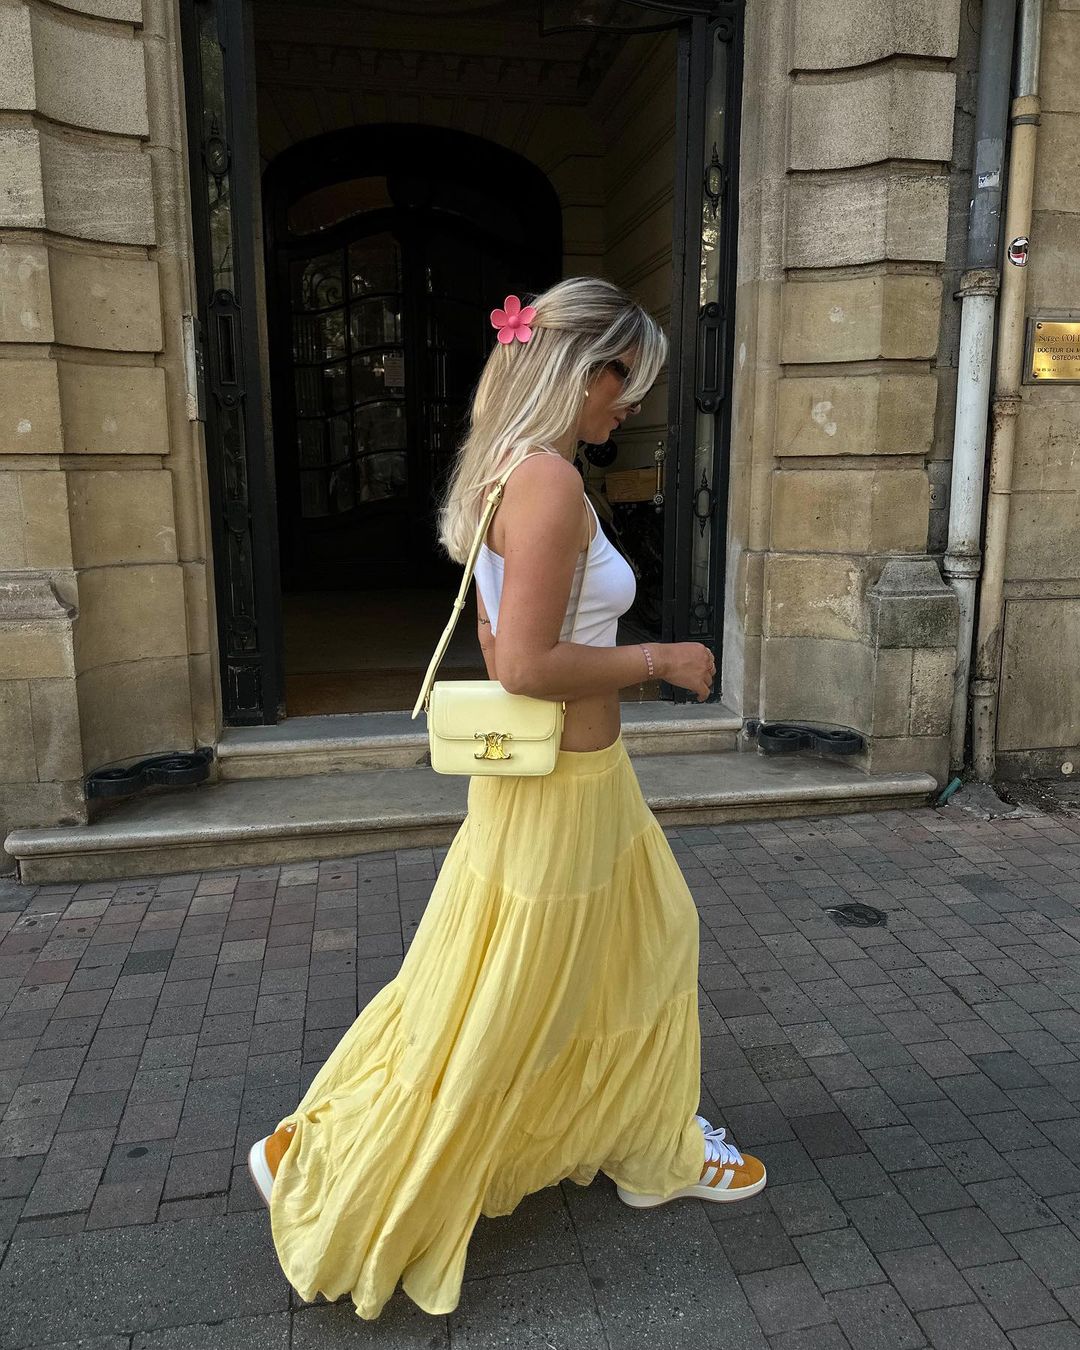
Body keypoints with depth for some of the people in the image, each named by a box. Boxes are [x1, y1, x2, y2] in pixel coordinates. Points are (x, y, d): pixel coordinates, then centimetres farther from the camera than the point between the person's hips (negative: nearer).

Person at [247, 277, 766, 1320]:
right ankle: (318, 1167, 27)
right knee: (486, 1016, 7)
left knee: (648, 946, 24)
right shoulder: (550, 480, -23)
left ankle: (657, 1149, 44)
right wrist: (659, 660, -16)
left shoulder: (509, 469, 8)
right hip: (560, 788, -10)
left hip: (580, 776, 10)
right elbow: (530, 664, -28)